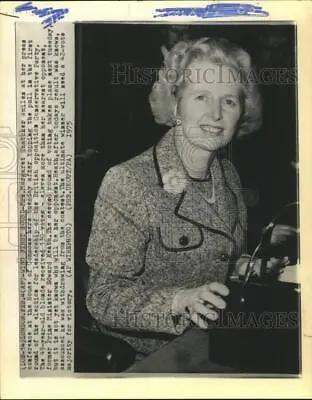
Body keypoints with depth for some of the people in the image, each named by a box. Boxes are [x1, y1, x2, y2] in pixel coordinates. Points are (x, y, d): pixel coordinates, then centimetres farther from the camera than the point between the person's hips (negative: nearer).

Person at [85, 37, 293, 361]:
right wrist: (179, 300, -31)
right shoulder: (127, 183, -19)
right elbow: (103, 297, -17)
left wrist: (246, 267, -2)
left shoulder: (227, 174, 2)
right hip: (149, 359, -6)